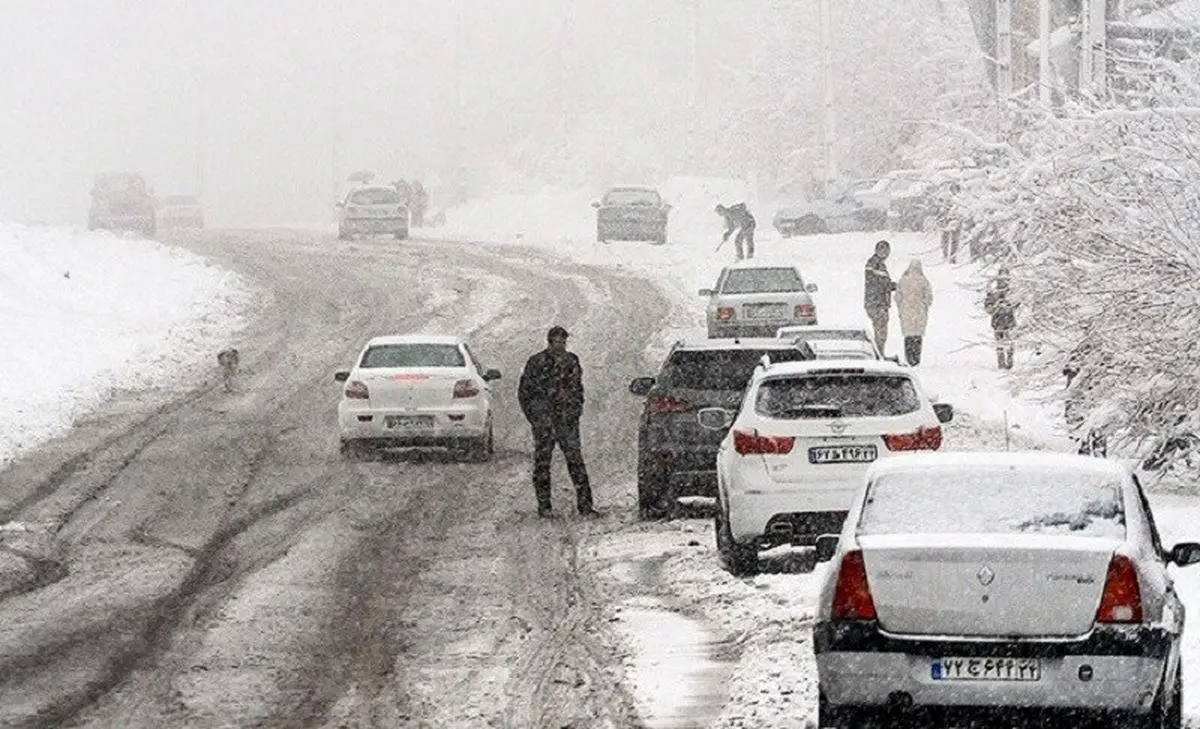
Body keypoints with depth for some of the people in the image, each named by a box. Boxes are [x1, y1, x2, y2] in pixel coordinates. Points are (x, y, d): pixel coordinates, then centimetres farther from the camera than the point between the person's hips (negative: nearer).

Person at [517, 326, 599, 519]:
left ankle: (584, 504, -7)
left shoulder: (572, 361, 10)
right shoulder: (536, 363, -2)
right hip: (544, 418, -3)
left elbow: (577, 388, 21)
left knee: (576, 460, -5)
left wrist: (577, 408, 8)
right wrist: (534, 417, -4)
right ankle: (543, 505, 8)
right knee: (542, 461, 1)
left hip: (567, 419, 3)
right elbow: (524, 392, 2)